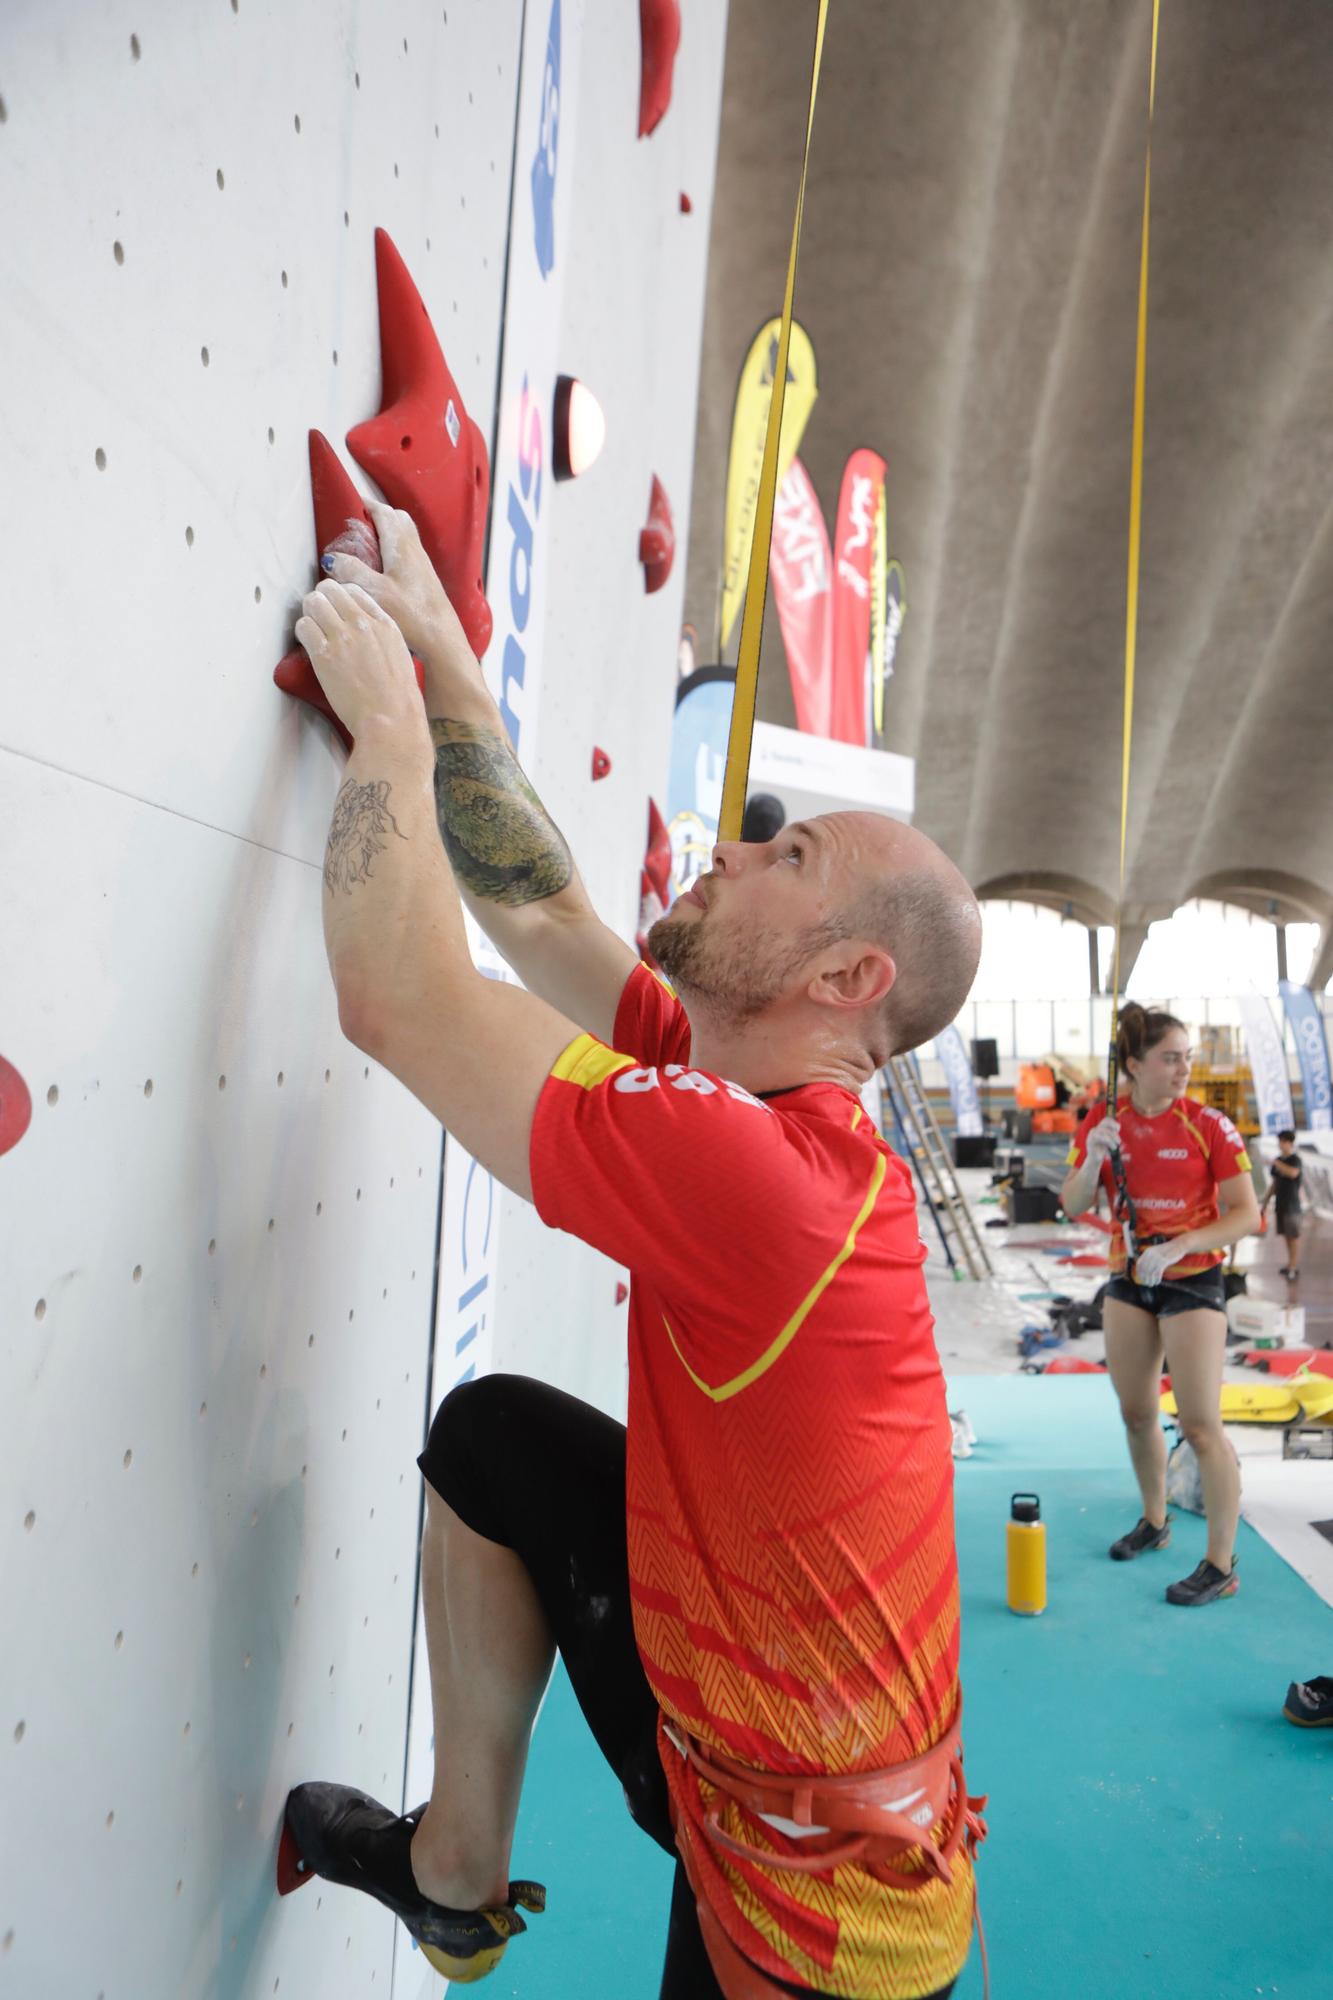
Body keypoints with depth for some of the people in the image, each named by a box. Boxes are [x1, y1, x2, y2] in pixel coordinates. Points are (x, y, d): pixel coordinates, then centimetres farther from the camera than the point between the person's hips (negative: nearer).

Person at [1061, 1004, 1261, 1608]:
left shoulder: (1208, 1125, -13)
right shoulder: (1103, 1122, -4)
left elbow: (1245, 1214, -16)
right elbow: (1072, 1207, -3)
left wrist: (1178, 1246, -28)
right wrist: (1093, 1160, -22)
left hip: (1193, 1282, -4)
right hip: (1129, 1281, 4)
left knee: (1201, 1425, -5)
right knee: (1137, 1413, 15)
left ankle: (1221, 1566, 9)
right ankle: (1154, 1522, 37)